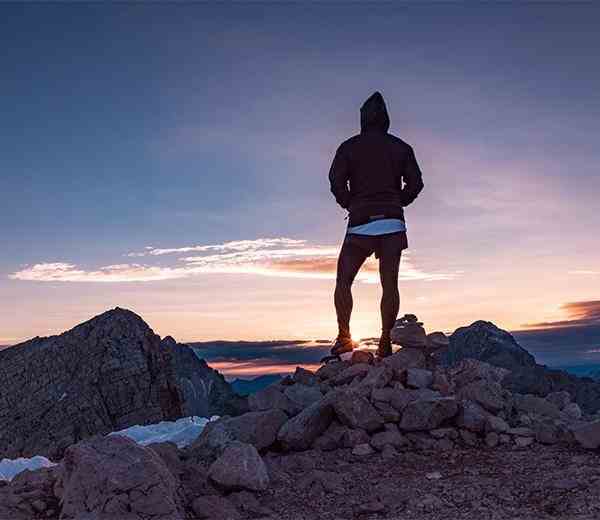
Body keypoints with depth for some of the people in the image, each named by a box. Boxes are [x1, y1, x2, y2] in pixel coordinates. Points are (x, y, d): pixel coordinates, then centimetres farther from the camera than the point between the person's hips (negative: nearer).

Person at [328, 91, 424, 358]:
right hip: (393, 222, 2)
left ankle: (344, 337, -3)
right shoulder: (401, 147, 12)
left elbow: (336, 180, -6)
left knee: (343, 281, 5)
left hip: (361, 222, -2)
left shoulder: (349, 146, 6)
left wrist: (349, 204, 9)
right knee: (389, 284, 2)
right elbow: (415, 182, 5)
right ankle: (385, 342, 1)